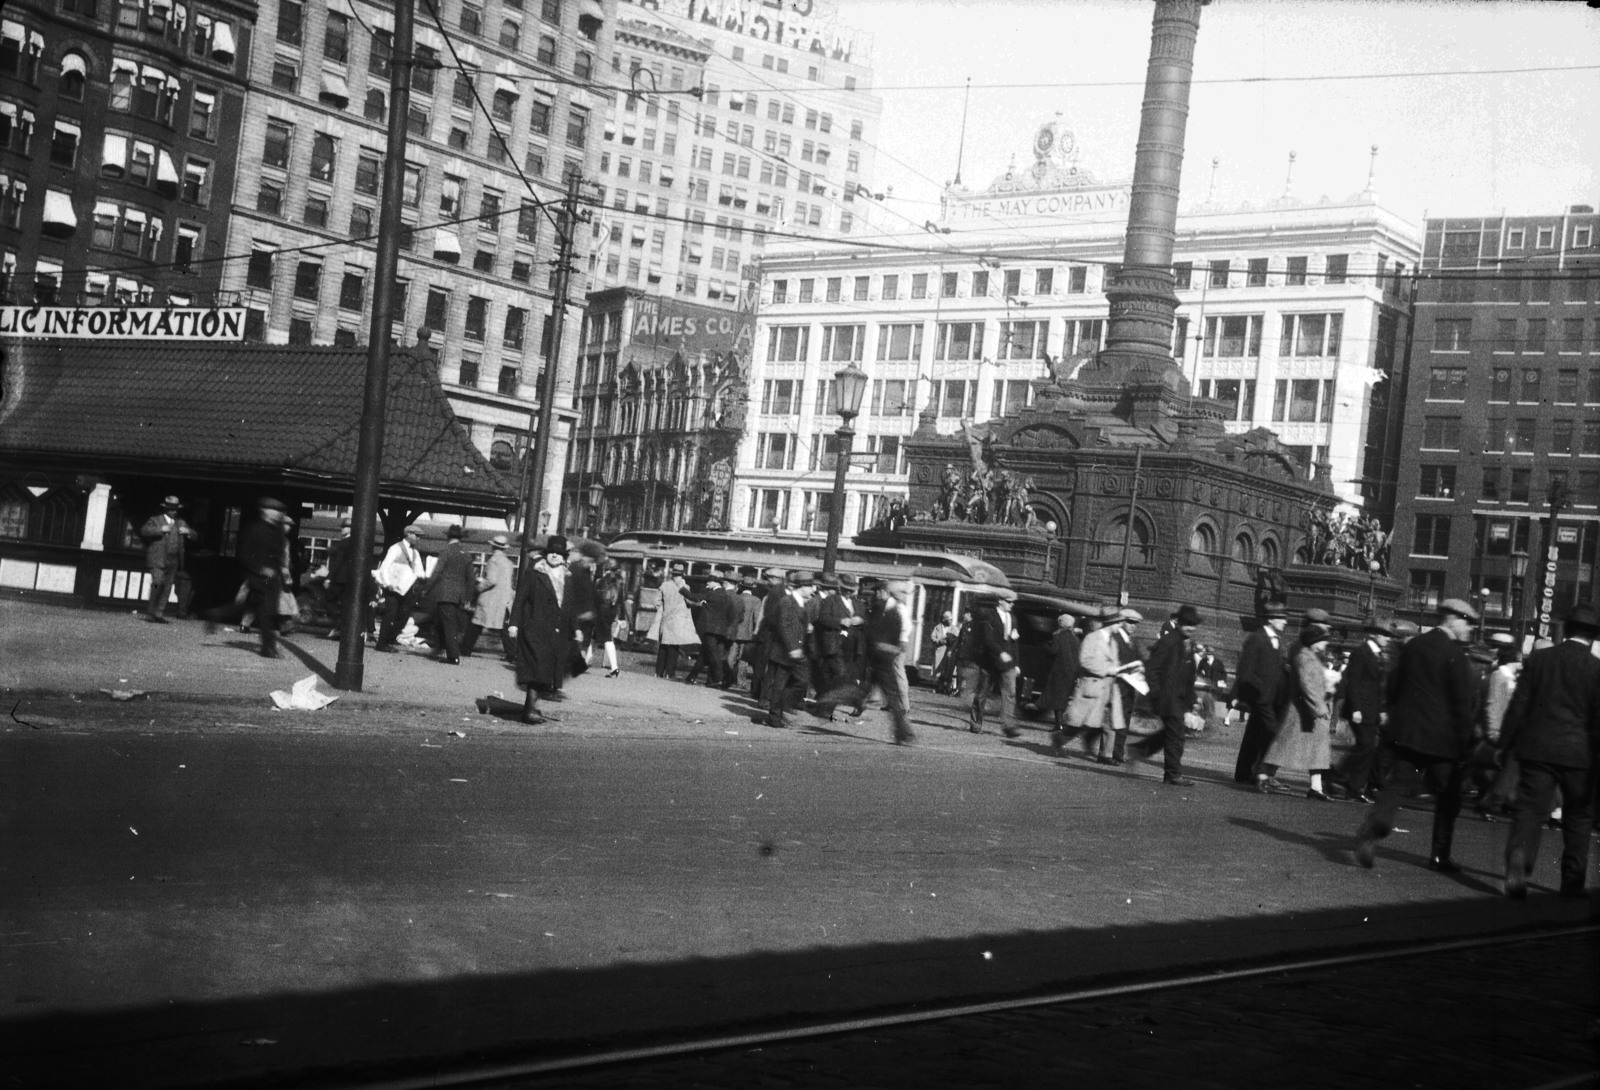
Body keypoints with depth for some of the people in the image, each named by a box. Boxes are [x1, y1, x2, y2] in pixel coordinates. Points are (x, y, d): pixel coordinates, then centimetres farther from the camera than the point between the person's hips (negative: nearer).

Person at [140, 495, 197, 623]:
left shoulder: (181, 523, 21)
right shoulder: (155, 520, 6)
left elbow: (194, 536, 21)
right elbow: (143, 531, -9)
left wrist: (188, 532, -1)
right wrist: (160, 529, -18)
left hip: (174, 562, 5)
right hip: (158, 559, -5)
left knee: (167, 588, 2)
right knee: (158, 583, -18)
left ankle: (160, 614, 5)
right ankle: (150, 612, -12)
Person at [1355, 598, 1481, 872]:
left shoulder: (1413, 646, 8)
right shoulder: (1454, 653, -11)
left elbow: (1393, 686, 12)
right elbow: (1463, 701, -11)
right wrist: (1464, 739, -5)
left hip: (1406, 732, 5)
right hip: (1442, 737, -5)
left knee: (1395, 786, 3)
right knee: (1447, 796, 9)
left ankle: (1370, 830, -19)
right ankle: (1440, 855, 13)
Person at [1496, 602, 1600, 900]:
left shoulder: (1538, 659, 1)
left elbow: (1518, 705, 1)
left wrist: (1505, 745, 7)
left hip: (1536, 749, 1)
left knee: (1528, 810, 1)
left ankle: (1517, 863, -21)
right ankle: (1572, 883, 18)